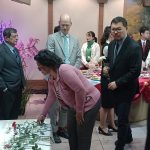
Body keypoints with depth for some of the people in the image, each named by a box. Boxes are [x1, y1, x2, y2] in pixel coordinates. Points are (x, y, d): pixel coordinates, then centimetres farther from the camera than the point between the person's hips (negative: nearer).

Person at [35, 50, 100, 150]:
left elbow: (80, 90, -31)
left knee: (83, 136, 1)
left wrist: (79, 111, -20)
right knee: (71, 133, 18)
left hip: (89, 103, -9)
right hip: (74, 105, 9)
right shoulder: (51, 78, 1)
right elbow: (51, 97, 12)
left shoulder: (64, 70, -30)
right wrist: (43, 114, 17)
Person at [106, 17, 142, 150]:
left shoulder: (134, 47, -20)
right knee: (121, 115, 22)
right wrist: (107, 67, -5)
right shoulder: (112, 44, 3)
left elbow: (135, 72, -21)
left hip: (126, 89, -7)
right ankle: (127, 137, 46)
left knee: (122, 119, 1)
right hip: (114, 87, 7)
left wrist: (117, 83, -21)